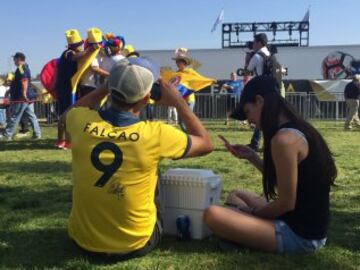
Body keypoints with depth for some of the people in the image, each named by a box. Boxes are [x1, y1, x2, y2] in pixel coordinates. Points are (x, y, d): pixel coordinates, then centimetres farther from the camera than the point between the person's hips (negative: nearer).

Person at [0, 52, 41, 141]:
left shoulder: (20, 68, -12)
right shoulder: (26, 67, 19)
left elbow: (24, 80, -25)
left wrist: (24, 93, -31)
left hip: (21, 97, -10)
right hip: (28, 97, 10)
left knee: (14, 117, -3)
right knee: (31, 116, 7)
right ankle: (37, 134, 5)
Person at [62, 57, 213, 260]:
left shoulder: (82, 121, -15)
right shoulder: (155, 134, -22)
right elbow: (206, 144, -3)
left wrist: (106, 89, 9)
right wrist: (179, 102, 1)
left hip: (82, 238, 3)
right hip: (134, 243, -2)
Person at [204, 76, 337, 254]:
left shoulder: (284, 138, -22)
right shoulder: (297, 129, 7)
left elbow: (286, 202, -19)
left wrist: (251, 213, -4)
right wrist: (251, 157, 12)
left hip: (298, 234, -10)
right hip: (306, 225, 10)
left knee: (213, 215, -21)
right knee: (236, 195, 26)